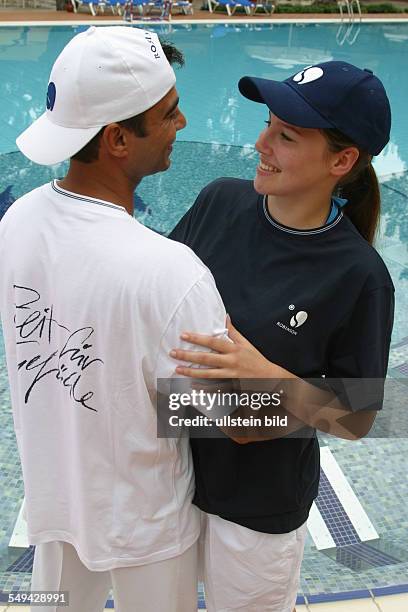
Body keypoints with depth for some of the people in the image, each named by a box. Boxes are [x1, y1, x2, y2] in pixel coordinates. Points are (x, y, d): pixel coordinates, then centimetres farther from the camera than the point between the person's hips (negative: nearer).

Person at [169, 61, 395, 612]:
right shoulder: (220, 201, -10)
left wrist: (266, 376, -30)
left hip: (258, 504, -4)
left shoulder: (358, 275, -21)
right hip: (170, 467, 4)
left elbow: (356, 420, -14)